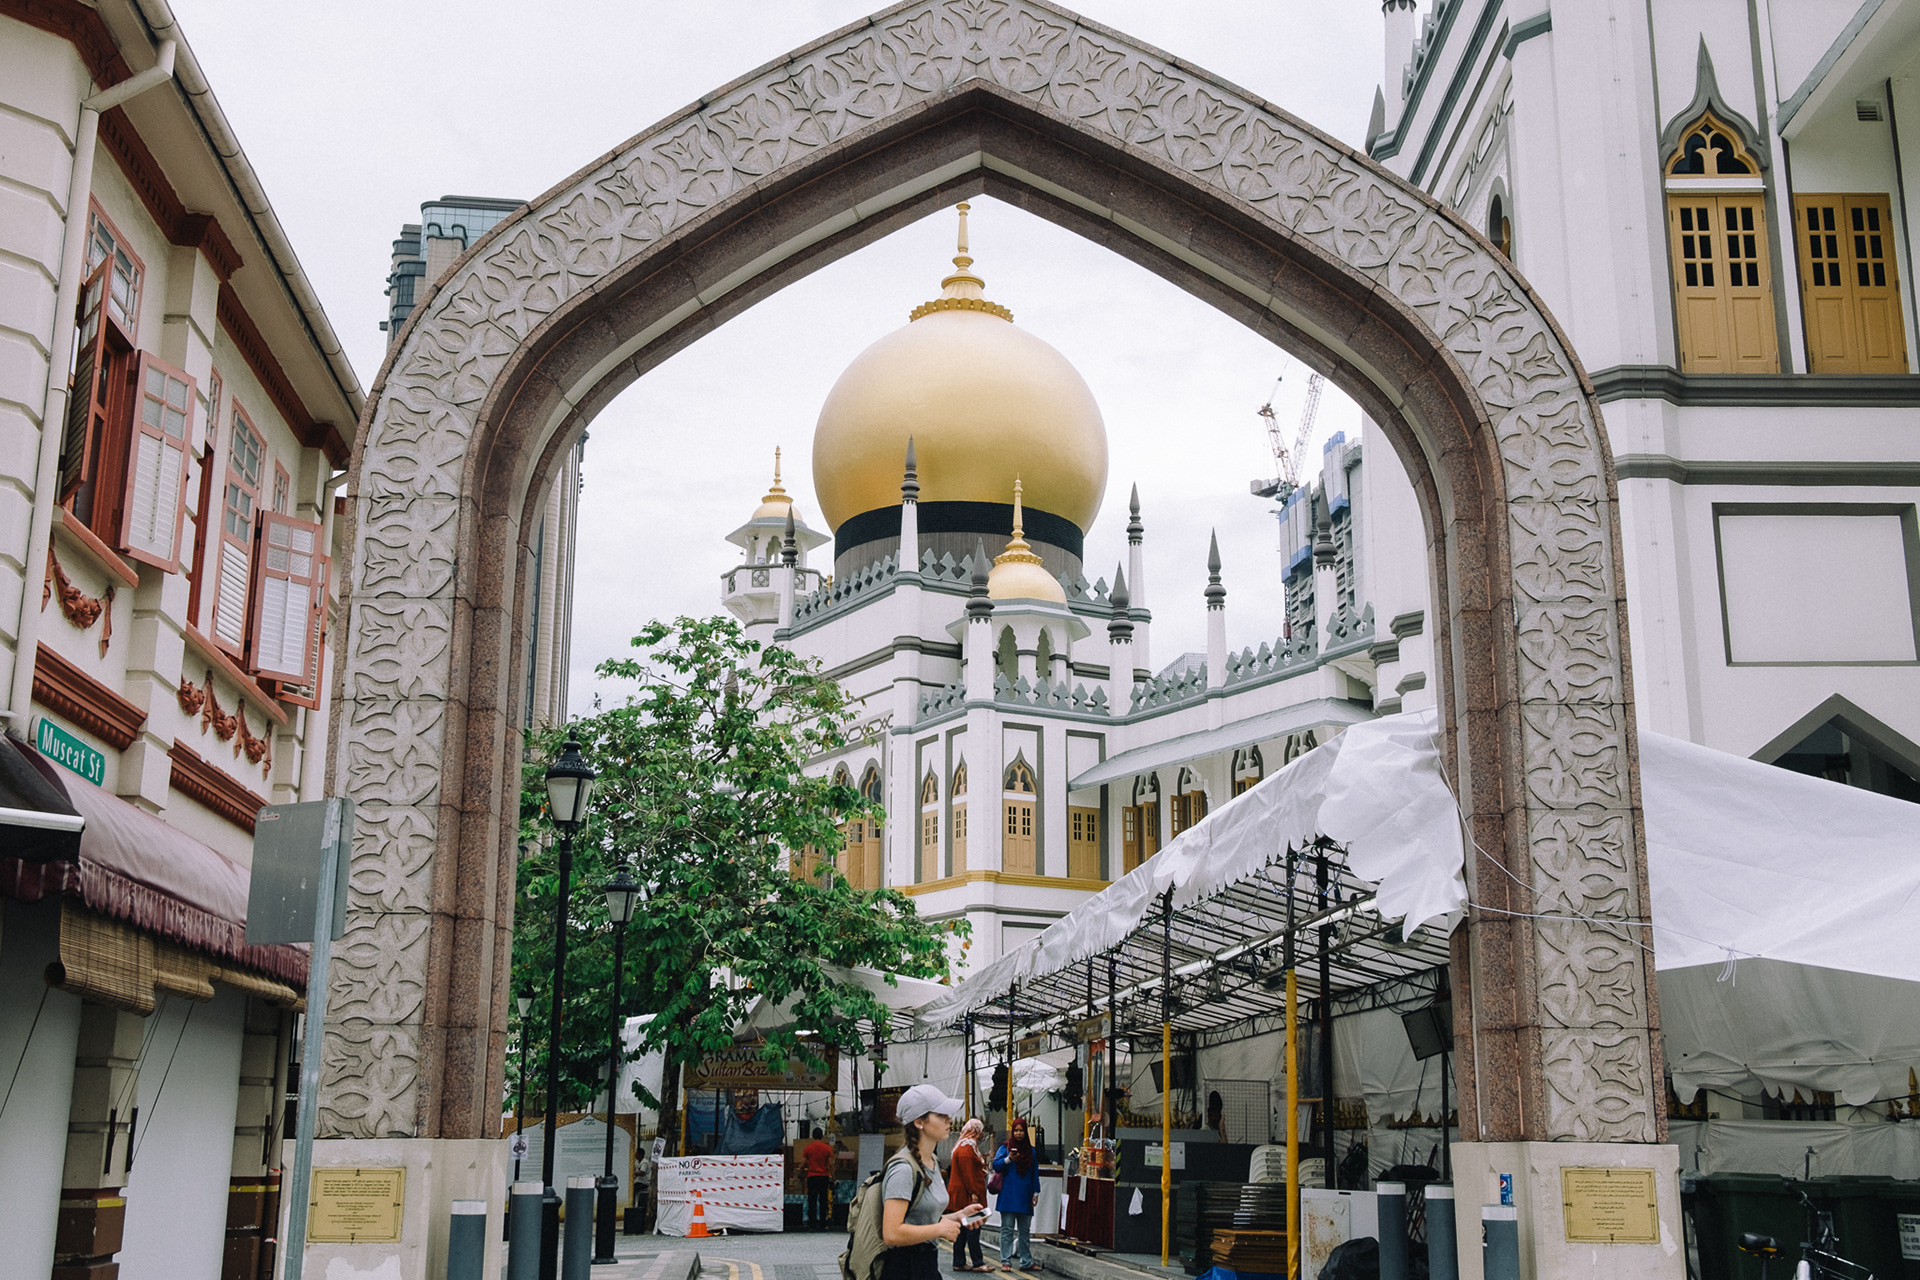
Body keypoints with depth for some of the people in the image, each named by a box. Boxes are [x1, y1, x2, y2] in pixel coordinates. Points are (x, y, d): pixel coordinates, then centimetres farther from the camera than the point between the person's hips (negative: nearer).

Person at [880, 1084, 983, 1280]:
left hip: (928, 1264, 9)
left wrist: (958, 1216, 7)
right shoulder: (903, 1168, -18)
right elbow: (892, 1233, -25)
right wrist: (941, 1229, -16)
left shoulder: (932, 1162, 13)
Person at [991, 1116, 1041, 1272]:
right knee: (1007, 1229, -4)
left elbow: (1035, 1173, 14)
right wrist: (1008, 1159, -23)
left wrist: (1035, 1193, 8)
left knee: (1025, 1231, 8)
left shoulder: (1031, 1151, 12)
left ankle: (1026, 1262, 13)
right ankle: (1005, 1261, -2)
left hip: (1025, 1197, 3)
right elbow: (995, 1165, -6)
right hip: (1009, 1195, -3)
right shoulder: (1005, 1147, 3)